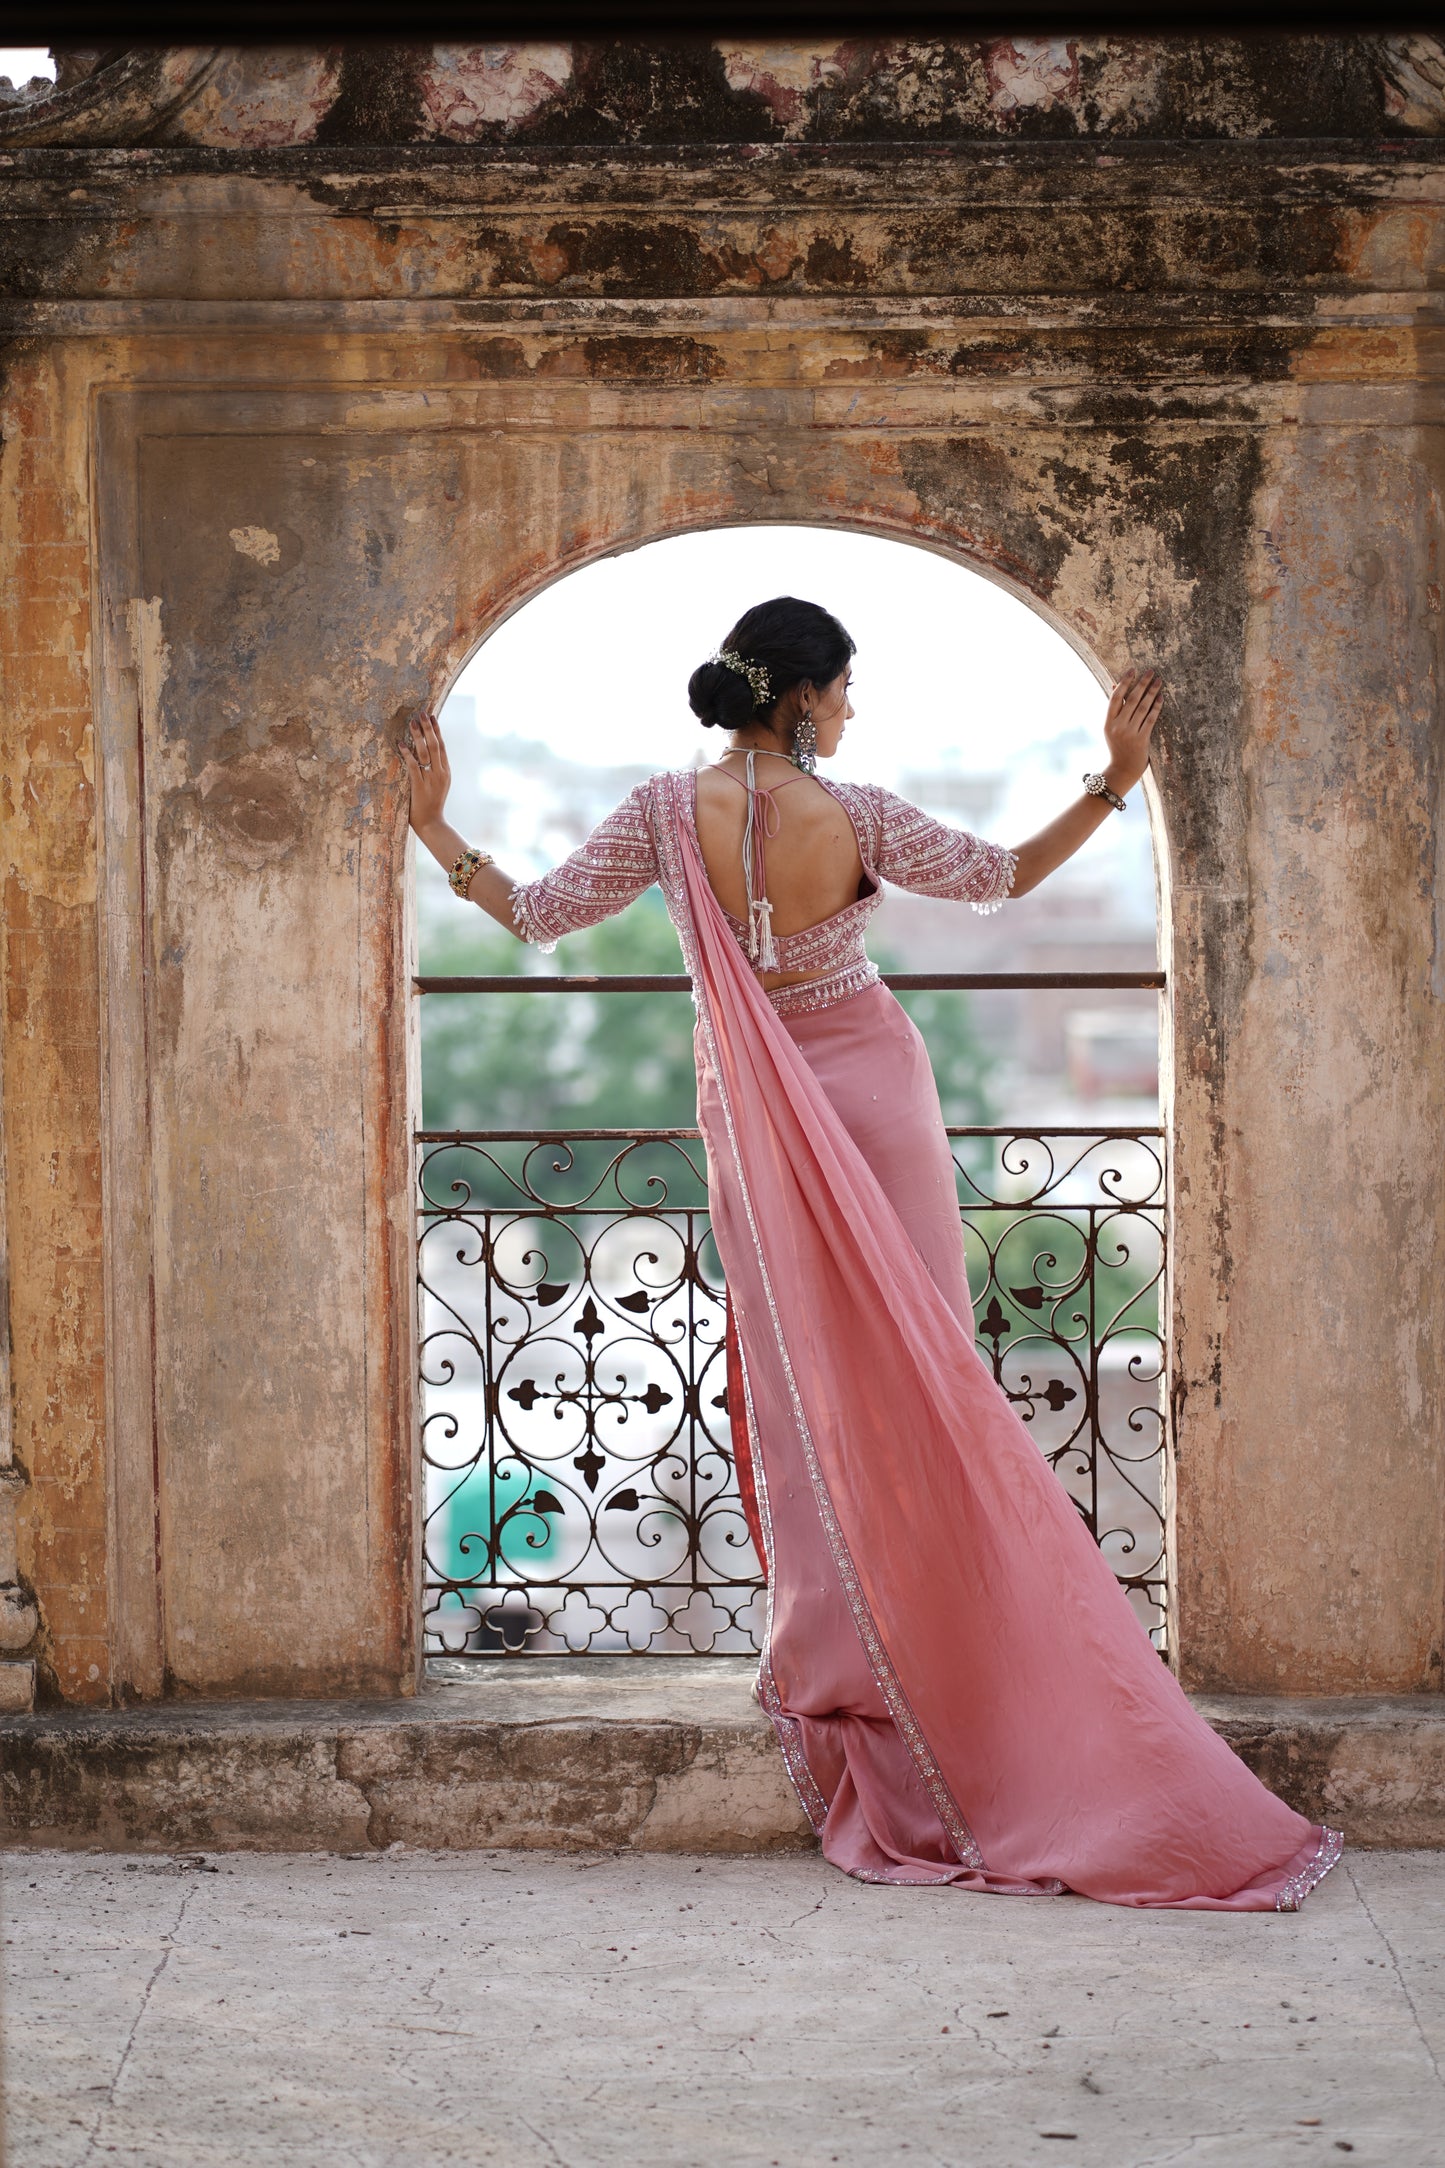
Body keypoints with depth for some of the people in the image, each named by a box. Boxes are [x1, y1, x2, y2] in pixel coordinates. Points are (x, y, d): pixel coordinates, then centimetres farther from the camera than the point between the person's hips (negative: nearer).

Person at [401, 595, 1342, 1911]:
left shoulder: (669, 814, -10)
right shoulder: (859, 819, -12)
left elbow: (535, 916, -4)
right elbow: (1001, 879, 2)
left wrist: (436, 828, 6)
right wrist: (1115, 782, 6)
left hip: (757, 1120, 1)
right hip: (876, 1098, -1)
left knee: (806, 1371, 7)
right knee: (920, 1359, 7)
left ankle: (838, 1645, 9)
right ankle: (937, 1620, 11)